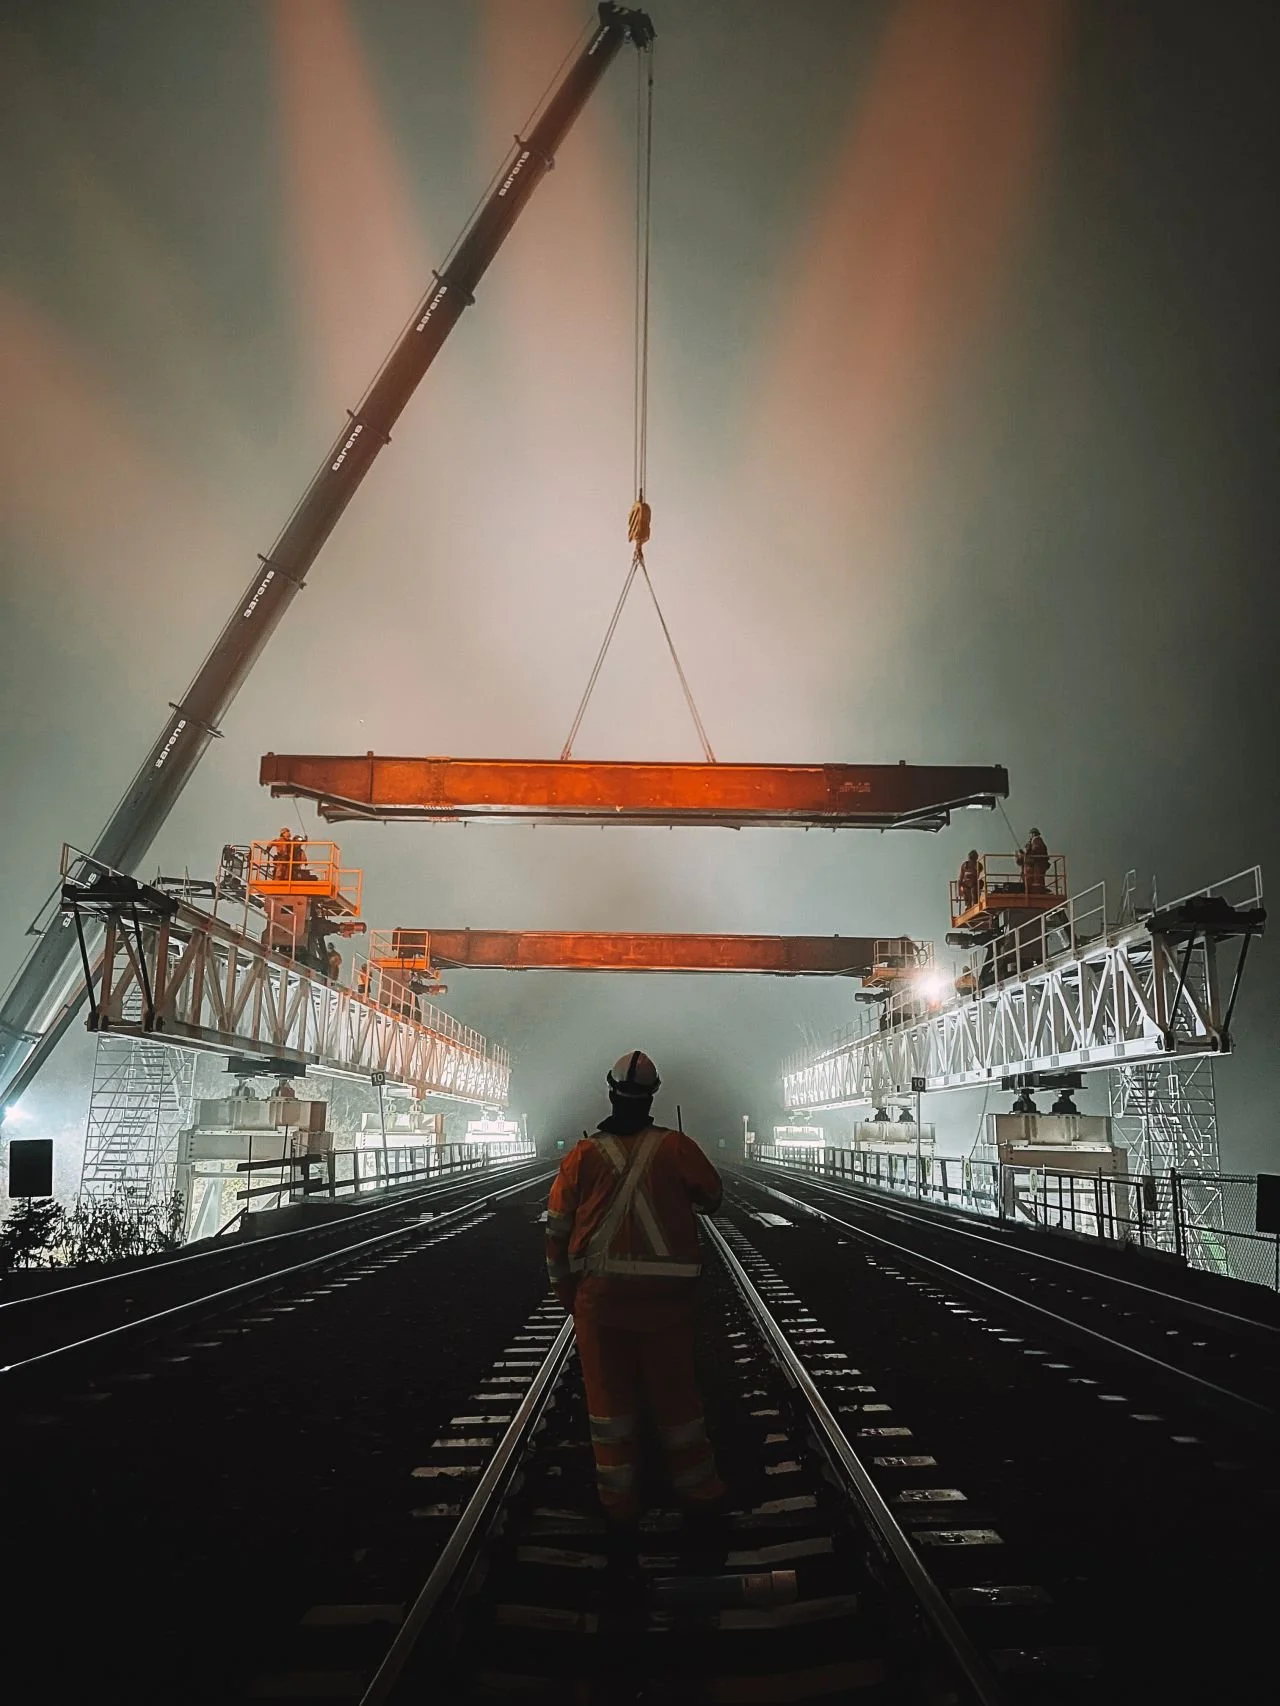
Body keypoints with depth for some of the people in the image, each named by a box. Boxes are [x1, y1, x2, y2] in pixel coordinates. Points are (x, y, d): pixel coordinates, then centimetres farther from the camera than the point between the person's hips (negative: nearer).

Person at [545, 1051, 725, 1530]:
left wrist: (565, 1290, 12)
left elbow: (557, 1229, 1)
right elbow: (712, 1198, 6)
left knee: (608, 1394, 11)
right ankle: (697, 1489, 26)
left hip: (598, 1296, 1)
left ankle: (618, 1503, 20)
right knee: (674, 1391, 13)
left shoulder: (583, 1154, -3)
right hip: (664, 1294, -1)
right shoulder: (676, 1147, -8)